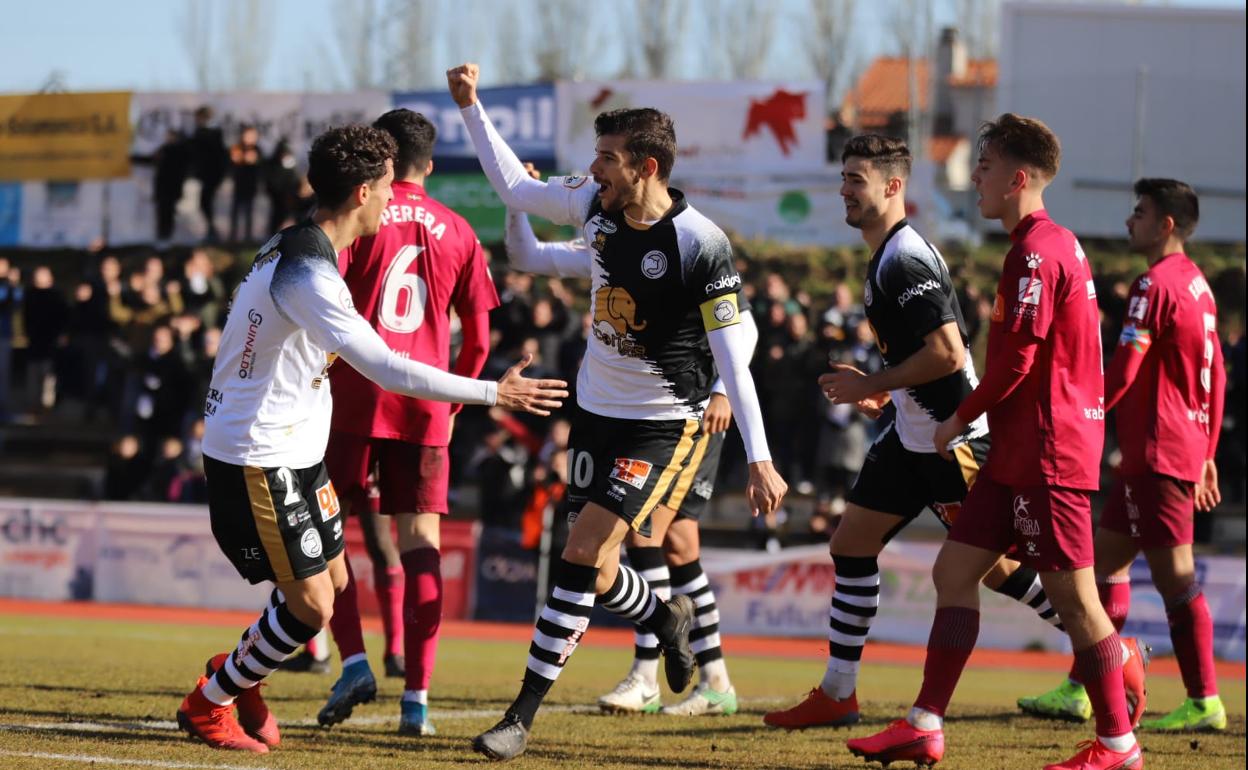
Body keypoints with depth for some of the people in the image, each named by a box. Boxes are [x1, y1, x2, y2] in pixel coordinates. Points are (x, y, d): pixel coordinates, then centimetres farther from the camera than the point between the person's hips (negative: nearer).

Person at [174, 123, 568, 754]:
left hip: (293, 452, 10)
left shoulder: (294, 247, 7)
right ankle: (207, 705, 12)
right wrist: (493, 393, -29)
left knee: (332, 580, 17)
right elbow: (388, 370, -33)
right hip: (259, 461, -10)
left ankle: (238, 672, 36)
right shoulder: (307, 276, -27)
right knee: (312, 606, -5)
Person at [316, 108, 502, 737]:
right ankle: (417, 695, -3)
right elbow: (478, 337, 12)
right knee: (420, 540, 3)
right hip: (424, 406, 3)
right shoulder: (457, 232, 12)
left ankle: (354, 662, -10)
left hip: (353, 398, -3)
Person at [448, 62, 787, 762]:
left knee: (583, 552, -16)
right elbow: (515, 186, 17)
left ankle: (524, 715, -11)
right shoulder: (596, 205, -3)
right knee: (593, 569, 7)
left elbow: (734, 358, -19)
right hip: (596, 411, 7)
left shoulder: (700, 244, -21)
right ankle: (666, 617, 40)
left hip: (662, 425, -7)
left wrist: (760, 459, -22)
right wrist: (471, 105, 10)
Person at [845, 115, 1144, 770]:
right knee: (954, 570, 8)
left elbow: (1018, 358, -20)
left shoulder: (1036, 251, -15)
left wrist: (962, 419, -7)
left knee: (1072, 596, -4)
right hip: (1017, 452, 10)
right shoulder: (1056, 244, 16)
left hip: (1046, 453, -10)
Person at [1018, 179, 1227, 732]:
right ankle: (1079, 691, 15)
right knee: (1107, 557, 13)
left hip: (1158, 452, -10)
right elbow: (1215, 376, 19)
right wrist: (1207, 453, 23)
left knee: (1174, 574, -6)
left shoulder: (1156, 285, -14)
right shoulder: (1196, 283, 15)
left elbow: (1122, 372, -19)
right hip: (1186, 448, 10)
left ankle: (1204, 702, -4)